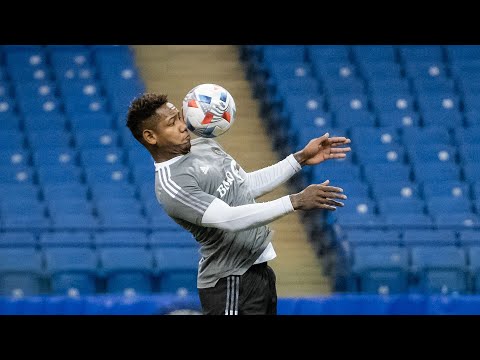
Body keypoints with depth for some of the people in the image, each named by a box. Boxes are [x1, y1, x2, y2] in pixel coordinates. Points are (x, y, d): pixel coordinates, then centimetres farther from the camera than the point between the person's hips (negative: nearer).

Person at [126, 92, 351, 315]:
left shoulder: (204, 145, 10)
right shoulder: (171, 186, -19)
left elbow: (249, 185, 20)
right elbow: (229, 219, -28)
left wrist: (301, 159, 13)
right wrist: (295, 201, -30)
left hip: (259, 270, 8)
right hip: (230, 285, -8)